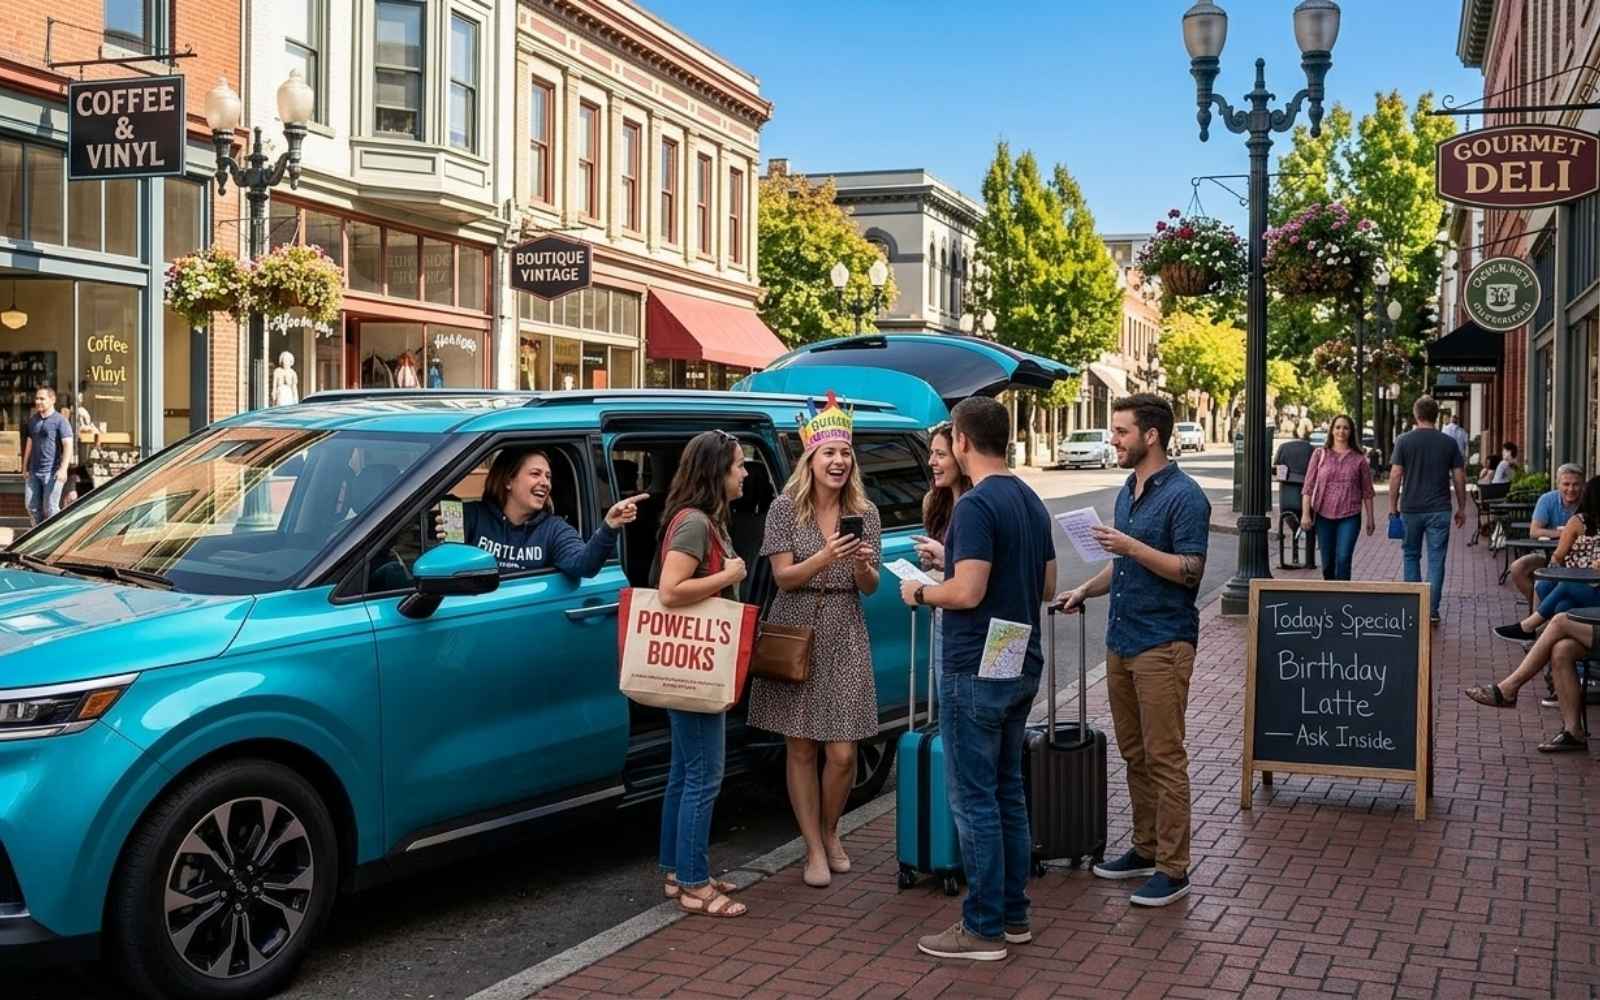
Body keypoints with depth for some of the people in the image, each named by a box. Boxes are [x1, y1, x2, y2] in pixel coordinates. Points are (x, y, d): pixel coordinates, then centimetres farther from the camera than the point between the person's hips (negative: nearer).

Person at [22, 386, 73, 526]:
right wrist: (25, 468, 18)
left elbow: (68, 445, -15)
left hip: (52, 472, -6)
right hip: (34, 472, 6)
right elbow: (29, 445, 20)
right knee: (31, 506, 8)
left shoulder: (60, 421, -7)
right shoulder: (32, 420, 13)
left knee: (50, 508, -4)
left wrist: (63, 469, -25)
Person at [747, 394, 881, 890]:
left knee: (842, 753, 0)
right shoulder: (785, 508, -3)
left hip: (844, 637, 2)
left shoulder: (864, 513, 3)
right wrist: (825, 558, -24)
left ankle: (830, 831, 25)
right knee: (800, 750, 3)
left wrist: (863, 565, -17)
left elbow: (870, 588, 6)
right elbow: (784, 577, -8)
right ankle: (814, 849, 15)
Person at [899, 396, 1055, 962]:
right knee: (1007, 791, 16)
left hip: (976, 670, -9)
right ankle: (1013, 915, 24)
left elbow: (967, 592, -25)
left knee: (974, 799, -1)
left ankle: (984, 929, 5)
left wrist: (920, 593, -6)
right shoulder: (1031, 501, 10)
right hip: (1021, 666, 9)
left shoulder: (976, 506, -18)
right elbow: (1046, 585, 17)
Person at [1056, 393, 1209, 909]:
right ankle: (1145, 848, 25)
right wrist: (1086, 589, 11)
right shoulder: (1127, 492, 15)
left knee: (1164, 758, -5)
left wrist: (1131, 546, -23)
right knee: (1134, 753, 14)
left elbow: (1190, 569, -18)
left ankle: (1173, 869, 1)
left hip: (1163, 643, -9)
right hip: (1121, 639, 9)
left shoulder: (1183, 495, -13)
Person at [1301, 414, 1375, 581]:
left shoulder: (1359, 460, 4)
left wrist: (1370, 518, 8)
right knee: (1327, 561, 8)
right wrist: (1305, 513, -4)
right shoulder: (1320, 454, 4)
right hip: (1324, 515, 1)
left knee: (1343, 559, -14)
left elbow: (1367, 492, 9)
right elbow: (1309, 486, 3)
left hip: (1350, 517, -1)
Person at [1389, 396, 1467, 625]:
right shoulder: (1449, 443, 0)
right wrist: (1461, 507, 11)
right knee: (1436, 560, 3)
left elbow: (1396, 475, -5)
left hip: (1411, 509, 0)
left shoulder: (1404, 441, -4)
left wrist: (1393, 505, 3)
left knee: (1411, 555, 15)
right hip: (1440, 510, 0)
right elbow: (1459, 477, 2)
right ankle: (1432, 610, 2)